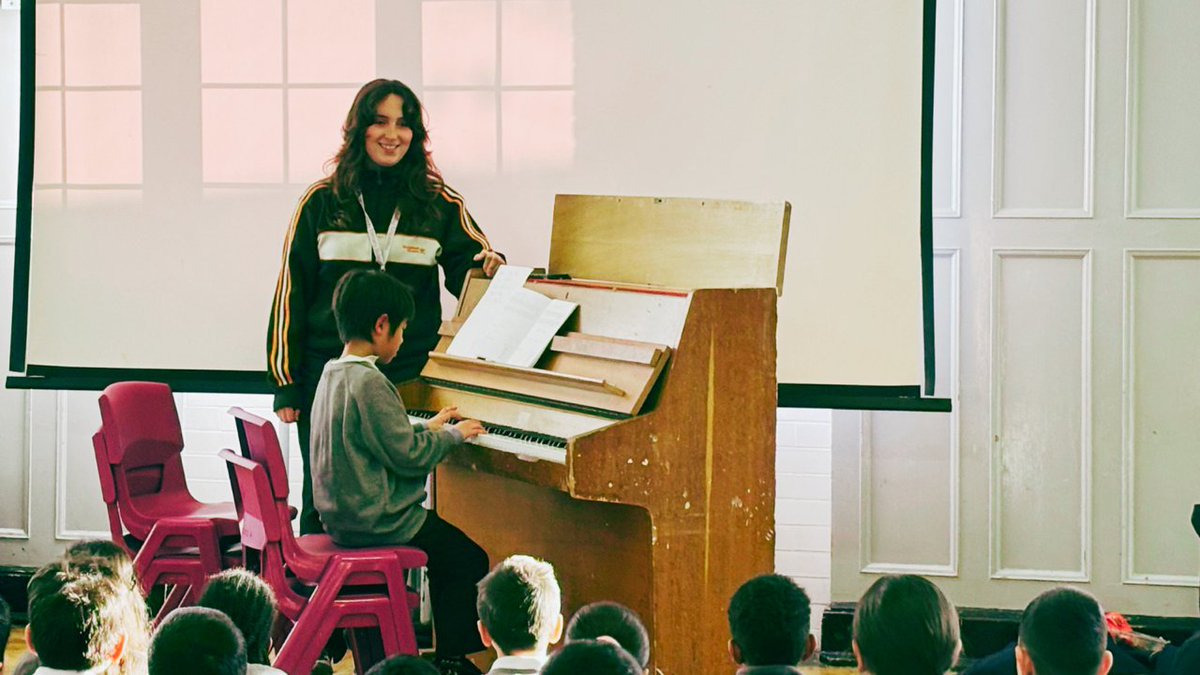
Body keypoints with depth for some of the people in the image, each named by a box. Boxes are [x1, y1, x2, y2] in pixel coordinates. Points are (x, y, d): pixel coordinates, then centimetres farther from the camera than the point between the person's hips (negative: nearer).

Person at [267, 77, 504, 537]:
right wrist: (286, 383, 2)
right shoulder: (323, 202, 5)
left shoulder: (439, 205, 7)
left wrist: (491, 268, -12)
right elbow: (291, 293, 6)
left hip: (406, 379, 1)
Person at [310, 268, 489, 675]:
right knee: (470, 561, 0)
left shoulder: (333, 374, 7)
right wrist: (453, 435, -7)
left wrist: (429, 429, 19)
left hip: (341, 514, 10)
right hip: (377, 522, -10)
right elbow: (408, 456, -21)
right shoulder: (369, 383, -23)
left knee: (447, 549, 24)